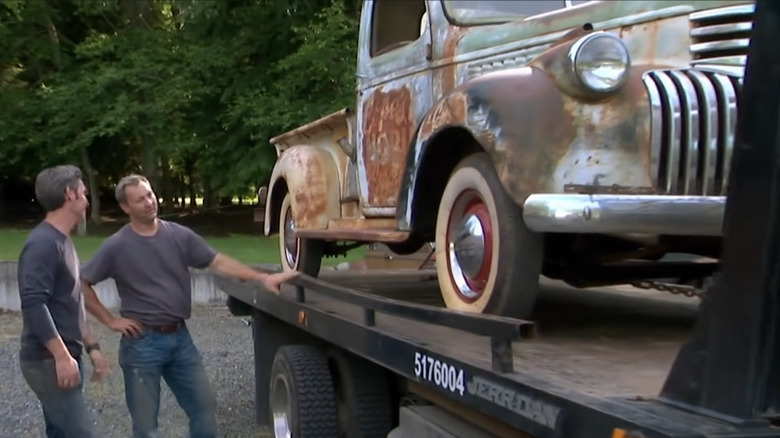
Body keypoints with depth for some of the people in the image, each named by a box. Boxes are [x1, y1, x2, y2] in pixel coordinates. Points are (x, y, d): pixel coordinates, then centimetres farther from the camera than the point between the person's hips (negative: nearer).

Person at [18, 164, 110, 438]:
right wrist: (62, 356, -24)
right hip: (48, 361, -10)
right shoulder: (43, 242, -16)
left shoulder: (63, 241, 14)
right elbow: (33, 304, -24)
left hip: (61, 359, 10)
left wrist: (91, 346, 17)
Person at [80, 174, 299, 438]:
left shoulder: (180, 236, 0)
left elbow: (219, 262, -4)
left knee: (204, 406, 11)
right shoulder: (116, 246, -8)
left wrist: (262, 278, -13)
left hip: (180, 337, 4)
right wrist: (109, 320, -7)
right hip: (142, 342, -3)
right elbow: (82, 284, -4)